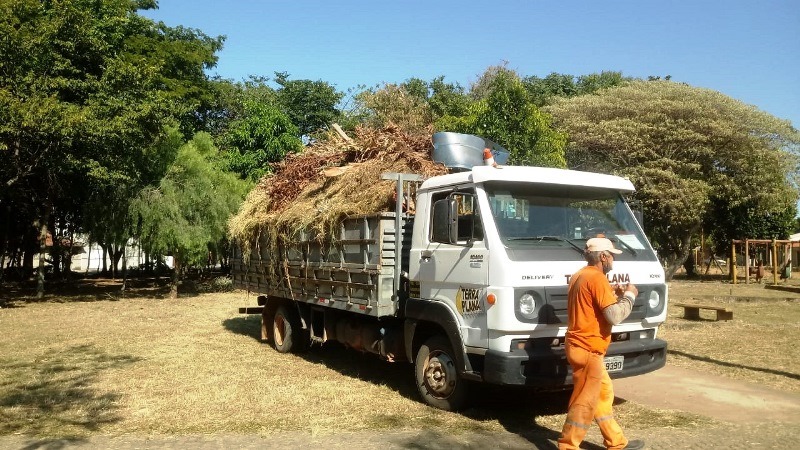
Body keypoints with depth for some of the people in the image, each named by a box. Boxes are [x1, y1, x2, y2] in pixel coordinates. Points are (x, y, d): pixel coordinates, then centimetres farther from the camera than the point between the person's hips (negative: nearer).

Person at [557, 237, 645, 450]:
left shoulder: (579, 275, 13)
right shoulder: (597, 278, -18)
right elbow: (614, 316, -21)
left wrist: (612, 294, 15)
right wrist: (629, 295, -6)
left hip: (580, 346, 10)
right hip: (588, 349, -10)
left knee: (604, 394, 19)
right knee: (585, 402, -2)